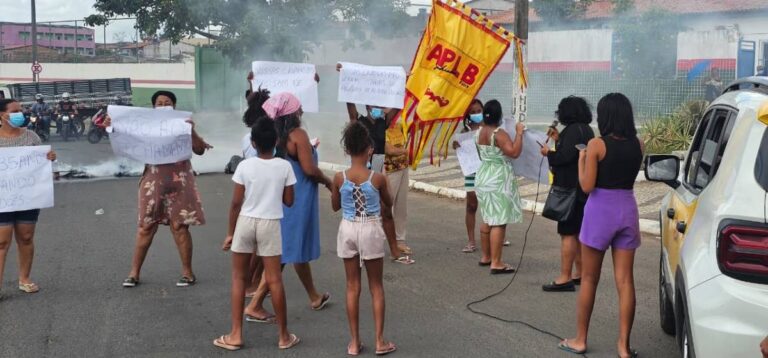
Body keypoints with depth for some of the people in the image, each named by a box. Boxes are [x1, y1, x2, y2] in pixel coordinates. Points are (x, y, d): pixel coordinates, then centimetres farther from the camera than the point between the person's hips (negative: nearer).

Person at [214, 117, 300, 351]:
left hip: (245, 223, 0)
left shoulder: (245, 166, -7)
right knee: (274, 279, 5)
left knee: (239, 278, 11)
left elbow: (236, 203, -5)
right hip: (270, 224, 0)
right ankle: (284, 336, 13)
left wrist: (230, 232, 4)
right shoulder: (284, 167, -5)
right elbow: (288, 201, 1)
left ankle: (236, 335, 14)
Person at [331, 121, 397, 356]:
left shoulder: (339, 178, -9)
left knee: (352, 287, 10)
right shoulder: (377, 178, -13)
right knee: (376, 287, 10)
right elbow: (388, 204, 6)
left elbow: (335, 206, 6)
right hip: (371, 231, -2)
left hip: (348, 230, 2)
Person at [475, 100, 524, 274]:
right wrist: (519, 133, -15)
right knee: (499, 222, -8)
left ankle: (486, 257, 26)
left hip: (484, 177, 9)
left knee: (488, 220, 18)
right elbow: (514, 152, -26)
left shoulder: (479, 133, 7)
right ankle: (496, 263, -9)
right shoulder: (499, 134, -19)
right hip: (498, 180, -9)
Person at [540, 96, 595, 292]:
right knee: (578, 233, 17)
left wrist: (549, 153, -8)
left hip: (572, 189, -10)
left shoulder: (574, 130, -16)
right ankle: (579, 274, 24)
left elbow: (565, 156, -25)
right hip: (582, 190, 10)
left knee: (568, 233, -8)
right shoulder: (585, 129, 15)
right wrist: (559, 140, 19)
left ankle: (565, 279, -7)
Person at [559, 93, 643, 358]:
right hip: (627, 210, 4)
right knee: (625, 281, 6)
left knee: (589, 279, 9)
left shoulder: (597, 145, -12)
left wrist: (581, 160, 2)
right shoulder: (637, 145, 3)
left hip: (600, 210, -4)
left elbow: (587, 186, -12)